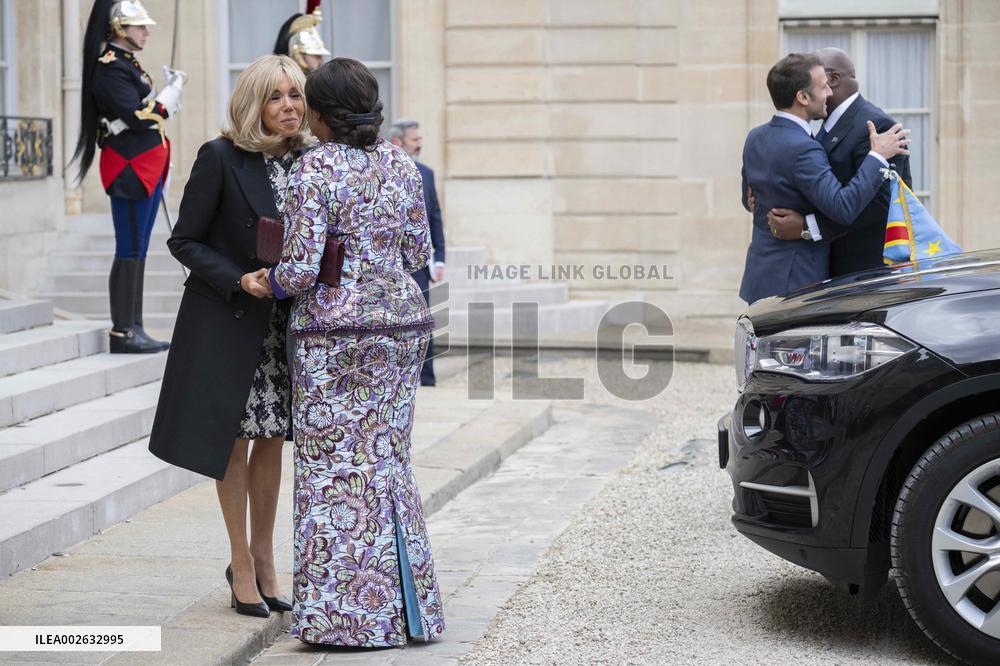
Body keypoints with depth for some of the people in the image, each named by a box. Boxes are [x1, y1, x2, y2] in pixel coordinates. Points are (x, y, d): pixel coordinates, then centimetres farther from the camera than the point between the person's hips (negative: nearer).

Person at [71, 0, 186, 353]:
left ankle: (134, 330, 14)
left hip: (146, 170, 10)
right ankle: (122, 333, -4)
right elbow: (139, 117, -22)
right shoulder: (110, 68, -14)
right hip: (130, 171, -10)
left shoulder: (127, 63, 17)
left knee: (137, 251, 10)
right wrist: (173, 89, -12)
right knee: (130, 251, -7)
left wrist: (170, 89, 8)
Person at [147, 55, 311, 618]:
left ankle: (263, 559, 23)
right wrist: (240, 280, -19)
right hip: (227, 319, -4)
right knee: (235, 439, 3)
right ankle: (242, 564, 16)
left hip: (285, 322, 4)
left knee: (272, 439, 10)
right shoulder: (221, 158, -12)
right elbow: (184, 241, -8)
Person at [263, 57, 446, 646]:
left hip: (333, 331, -6)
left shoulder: (314, 170, -13)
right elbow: (418, 254, 10)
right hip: (401, 324, 6)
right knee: (387, 459, 14)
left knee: (334, 466, 1)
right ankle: (404, 605, 17)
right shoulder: (401, 164, 5)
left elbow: (301, 269, -17)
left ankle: (346, 614, 2)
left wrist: (272, 282, 4)